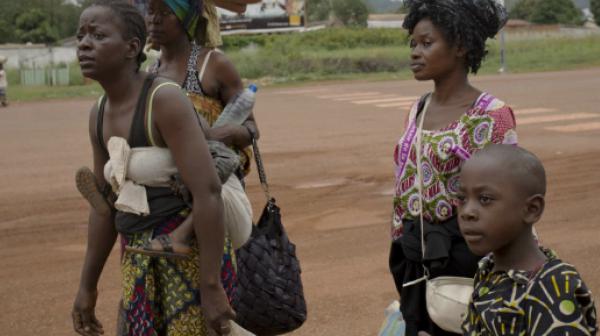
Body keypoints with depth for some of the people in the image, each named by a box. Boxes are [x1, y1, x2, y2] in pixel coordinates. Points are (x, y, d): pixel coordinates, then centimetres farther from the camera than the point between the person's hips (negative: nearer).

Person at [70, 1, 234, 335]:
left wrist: (211, 286, -26)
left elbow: (208, 191, -25)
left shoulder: (166, 99, -19)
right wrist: (88, 285, 18)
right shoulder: (100, 114, 8)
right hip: (142, 260, 8)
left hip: (194, 252, -8)